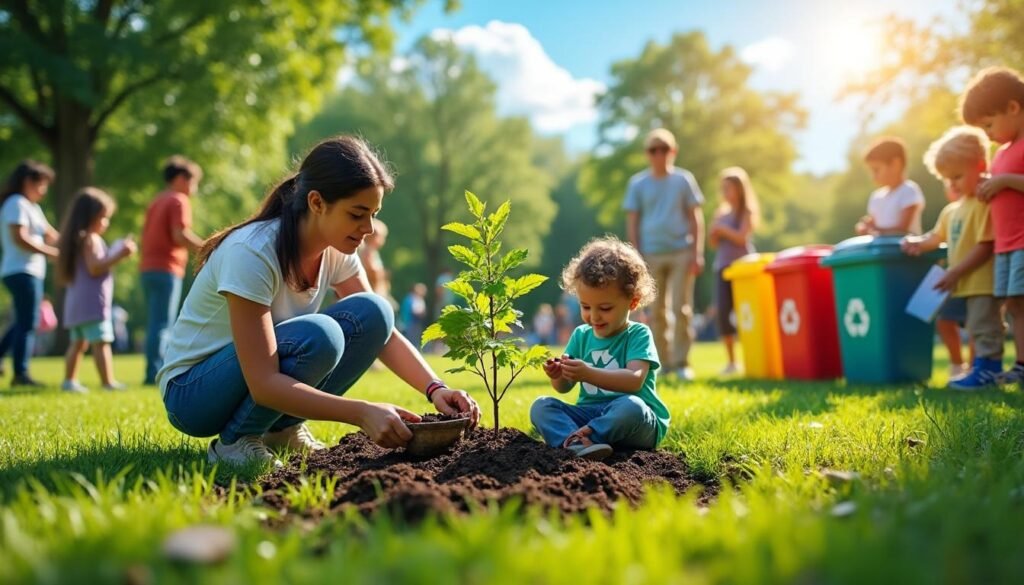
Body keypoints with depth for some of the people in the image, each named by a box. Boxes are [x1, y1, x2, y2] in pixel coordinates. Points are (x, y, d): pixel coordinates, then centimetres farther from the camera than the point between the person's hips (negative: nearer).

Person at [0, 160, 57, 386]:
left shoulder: (31, 206, 20)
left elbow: (50, 234, 18)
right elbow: (20, 238, -19)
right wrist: (52, 252, -19)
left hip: (31, 272, 10)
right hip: (22, 272, -10)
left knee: (23, 322, 16)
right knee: (28, 323, -9)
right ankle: (20, 374, -7)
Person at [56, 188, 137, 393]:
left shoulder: (79, 238, 17)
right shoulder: (90, 239, -12)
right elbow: (95, 268, -22)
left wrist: (116, 252, 18)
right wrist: (119, 256, -22)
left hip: (78, 301, 10)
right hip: (92, 301, -10)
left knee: (79, 342, 17)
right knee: (101, 342, -13)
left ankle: (69, 381, 20)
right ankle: (108, 382, -18)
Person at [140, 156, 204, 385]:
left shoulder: (156, 202, 20)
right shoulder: (179, 201, -7)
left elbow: (146, 235, 20)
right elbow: (180, 234, -18)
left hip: (148, 267, 9)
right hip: (167, 269, -9)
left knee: (155, 323, 12)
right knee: (162, 324, -8)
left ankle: (155, 371, 14)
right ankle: (155, 373, -10)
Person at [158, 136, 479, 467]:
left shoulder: (335, 251, -7)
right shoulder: (252, 253, -28)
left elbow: (384, 331, -4)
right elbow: (263, 385, -32)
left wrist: (435, 389, -21)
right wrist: (361, 413, -40)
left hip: (269, 384, 7)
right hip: (191, 392, -7)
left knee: (372, 313, -14)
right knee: (318, 336, -34)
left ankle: (283, 429, -1)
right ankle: (235, 441, -11)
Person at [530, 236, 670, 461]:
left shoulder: (638, 335, -3)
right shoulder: (581, 335, 13)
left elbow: (635, 380, -20)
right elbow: (564, 387, 14)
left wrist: (588, 374, -33)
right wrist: (558, 376, -11)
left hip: (639, 424, -5)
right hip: (589, 414, 5)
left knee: (631, 406, -37)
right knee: (541, 406, -15)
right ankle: (580, 444, -40)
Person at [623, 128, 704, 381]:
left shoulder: (684, 180, 5)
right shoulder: (638, 183, 6)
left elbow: (695, 217, 6)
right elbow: (632, 221, 6)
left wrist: (697, 253, -1)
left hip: (681, 252, -1)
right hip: (651, 254, 1)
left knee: (681, 308, -3)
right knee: (657, 311, 5)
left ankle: (681, 361, 3)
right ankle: (663, 362, 14)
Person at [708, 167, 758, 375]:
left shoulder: (747, 212, 1)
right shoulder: (721, 213, 15)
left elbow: (742, 237, -11)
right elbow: (714, 243, 12)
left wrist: (722, 229, -12)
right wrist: (713, 233, -7)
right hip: (722, 266, 5)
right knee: (723, 313, -3)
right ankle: (731, 361, 4)